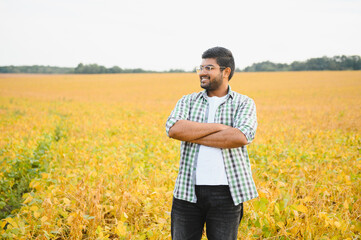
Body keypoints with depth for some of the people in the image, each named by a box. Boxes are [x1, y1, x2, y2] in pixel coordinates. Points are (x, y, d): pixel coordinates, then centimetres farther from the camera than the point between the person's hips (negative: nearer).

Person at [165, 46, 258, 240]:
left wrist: (192, 135, -12)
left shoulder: (244, 104, 4)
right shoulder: (188, 101, 10)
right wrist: (218, 126, -13)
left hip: (226, 192, -2)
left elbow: (241, 137, -16)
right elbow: (173, 129, -10)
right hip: (189, 191, 2)